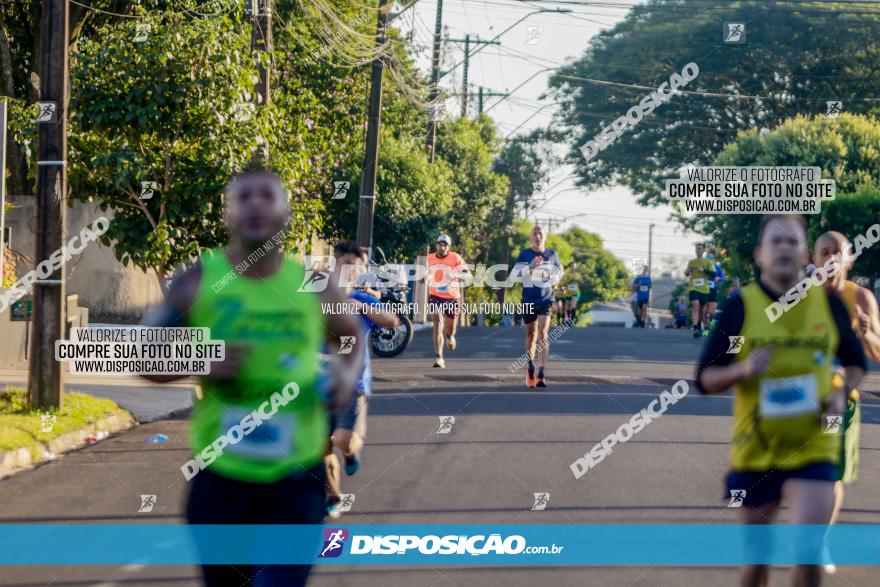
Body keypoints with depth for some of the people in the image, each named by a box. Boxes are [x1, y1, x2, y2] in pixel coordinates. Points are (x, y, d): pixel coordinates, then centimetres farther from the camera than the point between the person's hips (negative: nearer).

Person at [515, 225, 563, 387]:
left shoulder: (551, 254, 5)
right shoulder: (525, 255, -2)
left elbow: (559, 270, 21)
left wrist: (556, 278, -2)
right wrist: (531, 265, -29)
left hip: (546, 300, 0)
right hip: (529, 301, 0)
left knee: (543, 335, -13)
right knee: (531, 335, 12)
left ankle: (541, 375, -18)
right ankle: (530, 369, 32)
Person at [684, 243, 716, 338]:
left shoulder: (708, 262, 5)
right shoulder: (691, 262, 12)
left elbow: (713, 274, -4)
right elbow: (687, 274, 21)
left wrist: (704, 270, -18)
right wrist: (686, 272, -3)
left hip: (704, 289, 1)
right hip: (693, 288, -1)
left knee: (702, 310, 11)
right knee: (695, 306, -21)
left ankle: (699, 328, 31)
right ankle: (695, 329, -30)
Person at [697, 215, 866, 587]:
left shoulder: (828, 303, 1)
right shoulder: (740, 306, -3)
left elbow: (855, 361, 16)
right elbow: (705, 379, -1)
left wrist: (842, 394, -5)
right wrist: (743, 369, -21)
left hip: (813, 449, 0)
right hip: (755, 449, 0)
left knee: (807, 549, -15)